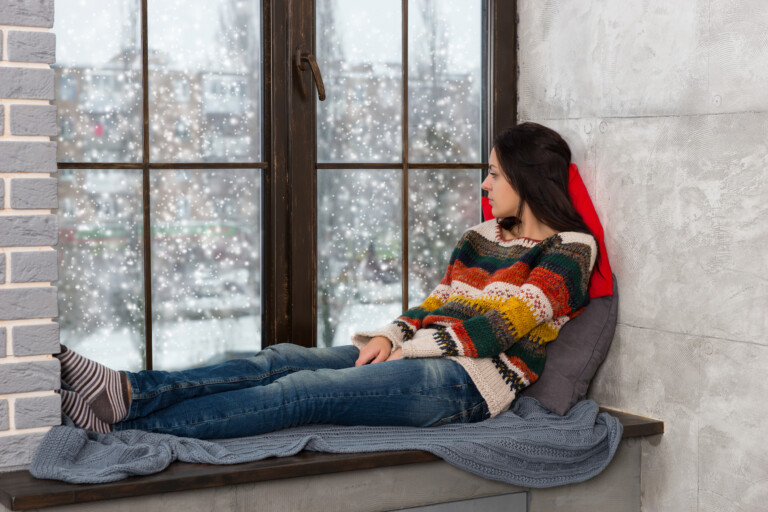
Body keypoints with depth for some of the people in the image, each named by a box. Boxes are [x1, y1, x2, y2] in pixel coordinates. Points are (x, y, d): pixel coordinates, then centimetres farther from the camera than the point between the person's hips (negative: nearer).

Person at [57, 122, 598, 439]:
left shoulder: (568, 251, 0)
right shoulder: (480, 239, 25)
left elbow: (504, 323, -10)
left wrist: (409, 349, -11)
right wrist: (389, 336, -1)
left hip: (469, 381, -8)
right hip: (420, 357, 8)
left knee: (306, 389, -25)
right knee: (284, 359, -16)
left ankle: (128, 421, -32)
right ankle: (128, 392, -30)